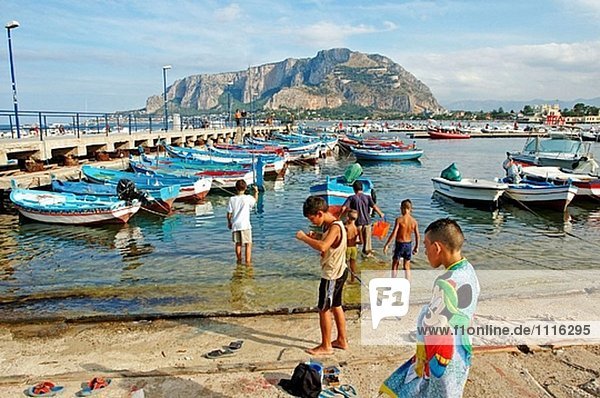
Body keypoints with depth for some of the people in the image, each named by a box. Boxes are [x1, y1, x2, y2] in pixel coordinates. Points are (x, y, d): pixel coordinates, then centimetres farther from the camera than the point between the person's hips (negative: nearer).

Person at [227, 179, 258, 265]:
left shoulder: (232, 199, -2)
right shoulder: (248, 198, -9)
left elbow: (229, 214, 2)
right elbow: (255, 199, 15)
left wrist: (229, 223, 17)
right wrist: (256, 191, 28)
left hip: (235, 225, 3)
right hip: (245, 225, -3)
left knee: (238, 244, 16)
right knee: (248, 244, 5)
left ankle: (239, 260, 26)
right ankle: (248, 261, 1)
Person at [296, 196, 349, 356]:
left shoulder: (335, 227, -24)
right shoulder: (329, 225, 7)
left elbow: (322, 247, -39)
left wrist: (304, 237, -27)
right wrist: (314, 238, -2)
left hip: (332, 274, -10)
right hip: (338, 272, 10)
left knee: (324, 309, 1)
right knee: (336, 306, 19)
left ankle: (326, 346, 13)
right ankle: (342, 340, 32)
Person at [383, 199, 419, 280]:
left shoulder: (399, 219, -16)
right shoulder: (414, 221, -4)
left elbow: (394, 233, -19)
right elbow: (417, 236, 0)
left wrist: (386, 245, -12)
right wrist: (416, 247, 14)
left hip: (399, 244, -3)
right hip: (409, 244, 3)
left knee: (395, 265, 14)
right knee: (407, 267, 16)